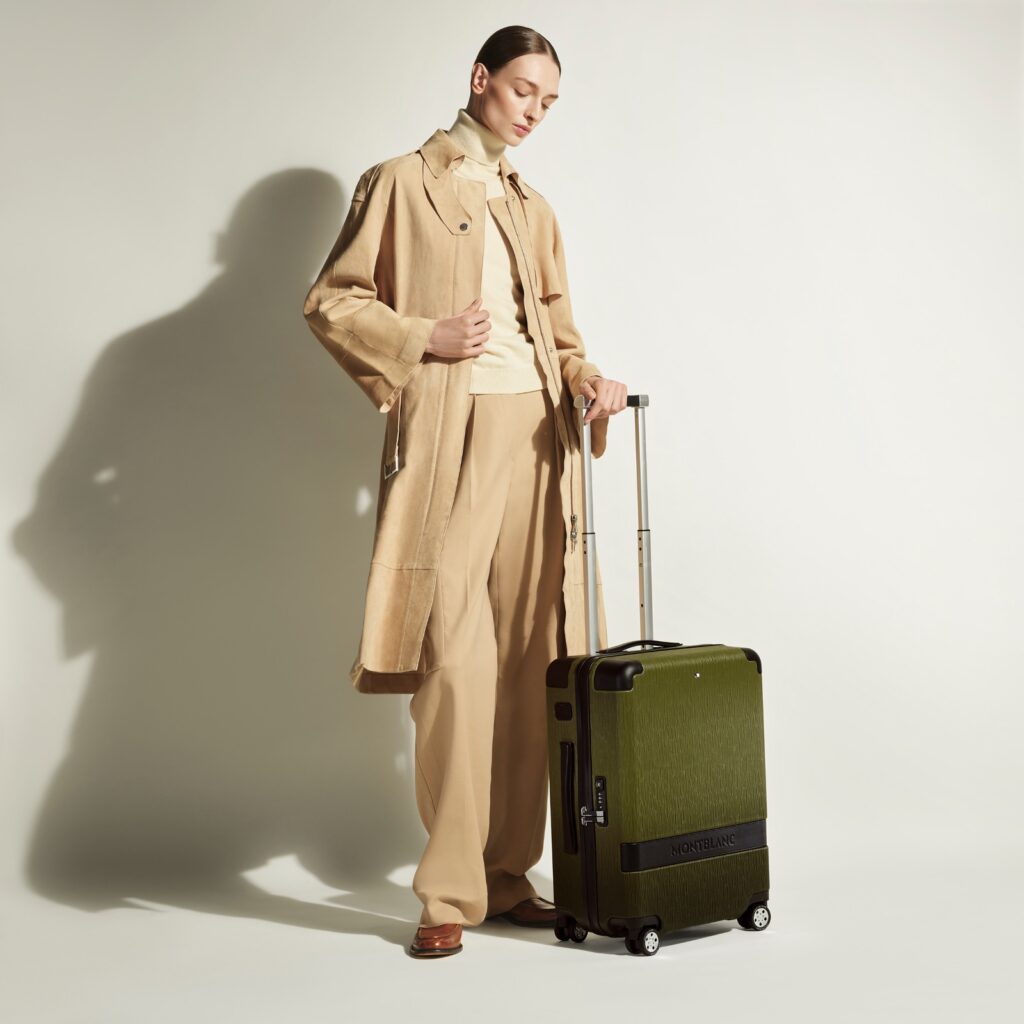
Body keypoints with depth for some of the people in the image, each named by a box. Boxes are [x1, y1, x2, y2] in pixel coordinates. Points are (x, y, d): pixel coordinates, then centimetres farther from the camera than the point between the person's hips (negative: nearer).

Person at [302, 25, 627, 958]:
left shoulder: (534, 209, 24)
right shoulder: (401, 183, 7)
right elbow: (332, 302, 3)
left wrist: (587, 376, 3)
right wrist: (426, 339, -9)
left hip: (536, 435, 6)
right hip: (449, 436, -5)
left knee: (528, 663, 3)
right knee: (456, 660, -12)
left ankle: (510, 877, 12)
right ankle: (450, 893, -3)